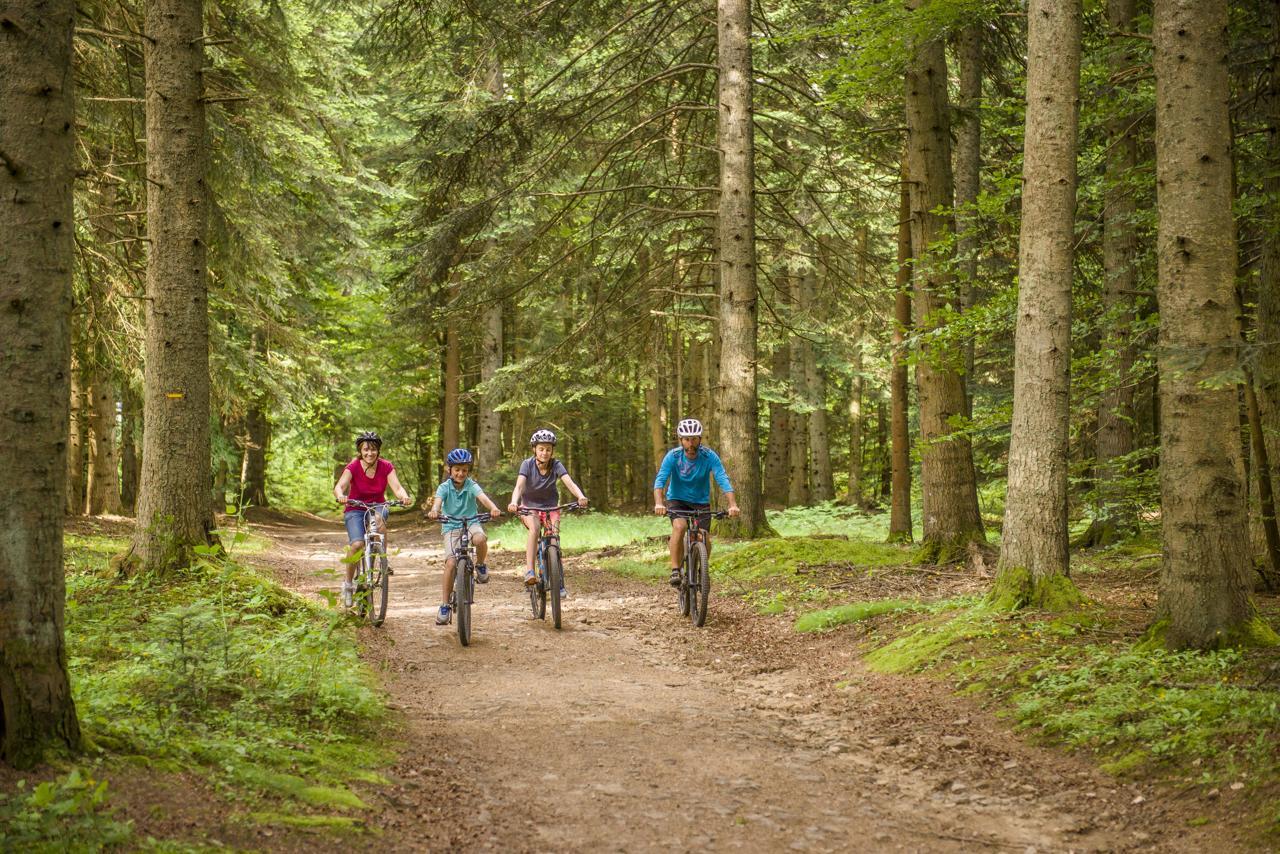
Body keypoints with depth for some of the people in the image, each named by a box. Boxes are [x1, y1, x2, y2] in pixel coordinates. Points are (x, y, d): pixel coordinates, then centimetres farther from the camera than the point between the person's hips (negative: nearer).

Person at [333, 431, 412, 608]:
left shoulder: (386, 467, -10)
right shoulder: (353, 467, -15)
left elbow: (396, 487, -22)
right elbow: (339, 486, -29)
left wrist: (404, 496, -45)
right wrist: (340, 496, -53)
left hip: (377, 506, 1)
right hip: (355, 510, -1)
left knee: (379, 516, -37)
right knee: (357, 544, -26)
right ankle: (348, 584, -6)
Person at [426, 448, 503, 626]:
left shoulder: (471, 486, -5)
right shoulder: (444, 487, -5)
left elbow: (483, 497, -24)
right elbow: (438, 500, -24)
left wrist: (493, 508, -46)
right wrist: (434, 510, -48)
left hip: (471, 523, 0)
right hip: (451, 526, 0)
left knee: (480, 539, -36)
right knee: (450, 563, -16)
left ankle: (480, 565, -4)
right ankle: (445, 605, -5)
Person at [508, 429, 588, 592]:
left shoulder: (556, 465, -16)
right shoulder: (527, 464, -18)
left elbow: (569, 483, -30)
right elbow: (519, 486, -31)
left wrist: (580, 496, -51)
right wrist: (514, 502, -52)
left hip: (551, 506, 1)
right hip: (530, 507, -1)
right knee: (534, 528, -32)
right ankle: (529, 571, -38)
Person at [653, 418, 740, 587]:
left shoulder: (709, 456, -19)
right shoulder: (673, 456, -19)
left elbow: (723, 480, -27)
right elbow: (660, 480, -29)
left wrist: (732, 504, -42)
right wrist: (659, 503, -46)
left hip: (701, 502, 1)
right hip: (677, 500, -1)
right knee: (679, 526, -30)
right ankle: (675, 570, -22)